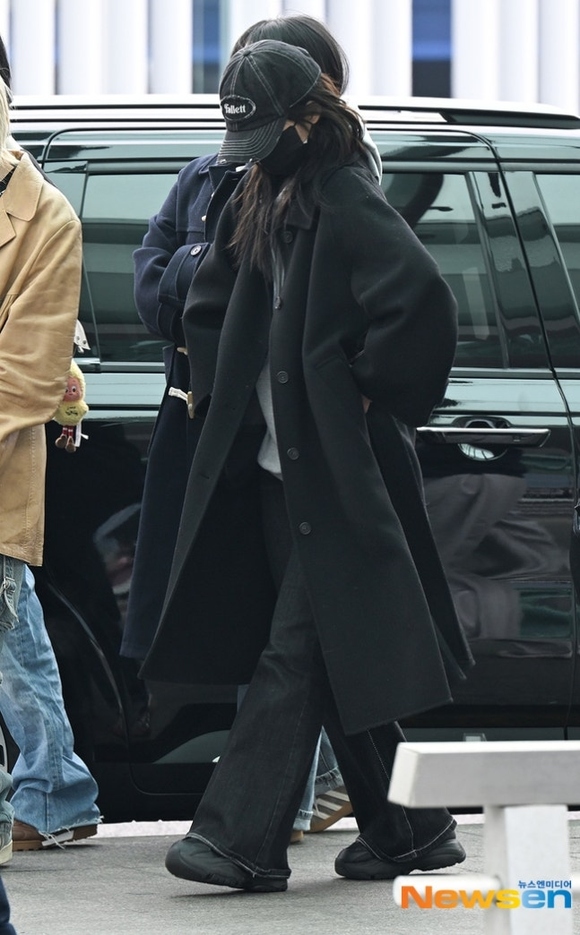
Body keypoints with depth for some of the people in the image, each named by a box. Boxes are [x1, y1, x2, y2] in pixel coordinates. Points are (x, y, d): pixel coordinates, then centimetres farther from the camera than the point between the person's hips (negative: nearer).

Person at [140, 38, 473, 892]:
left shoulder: (348, 205, -14)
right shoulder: (259, 205, 14)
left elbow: (421, 300, -28)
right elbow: (209, 303, 29)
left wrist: (372, 392, -17)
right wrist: (221, 394, 17)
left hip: (337, 475, -9)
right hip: (278, 466, 9)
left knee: (296, 653, -10)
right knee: (335, 660, 11)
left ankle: (242, 837, -13)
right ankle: (403, 829, 18)